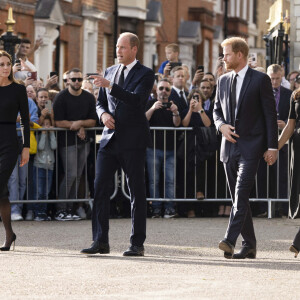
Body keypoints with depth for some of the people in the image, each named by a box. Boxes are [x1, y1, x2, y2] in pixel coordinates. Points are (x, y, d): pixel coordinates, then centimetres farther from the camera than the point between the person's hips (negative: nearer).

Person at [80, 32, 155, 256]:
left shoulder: (145, 74, -3)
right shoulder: (110, 72, 15)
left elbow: (137, 100, -19)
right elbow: (100, 102, 20)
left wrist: (110, 86, -27)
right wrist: (103, 114, -3)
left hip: (133, 141, -5)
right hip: (110, 138, 5)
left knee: (137, 192, 0)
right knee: (100, 188, -2)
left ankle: (137, 244, 5)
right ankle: (100, 241, 1)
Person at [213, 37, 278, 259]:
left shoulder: (260, 80, -3)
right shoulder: (223, 81, 13)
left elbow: (270, 114, -4)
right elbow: (217, 110, 22)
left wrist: (272, 147, -9)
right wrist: (221, 125, -2)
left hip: (251, 146, -6)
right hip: (230, 146, 6)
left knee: (241, 193, -18)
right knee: (238, 197, 8)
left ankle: (230, 240, -27)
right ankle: (249, 245, 14)